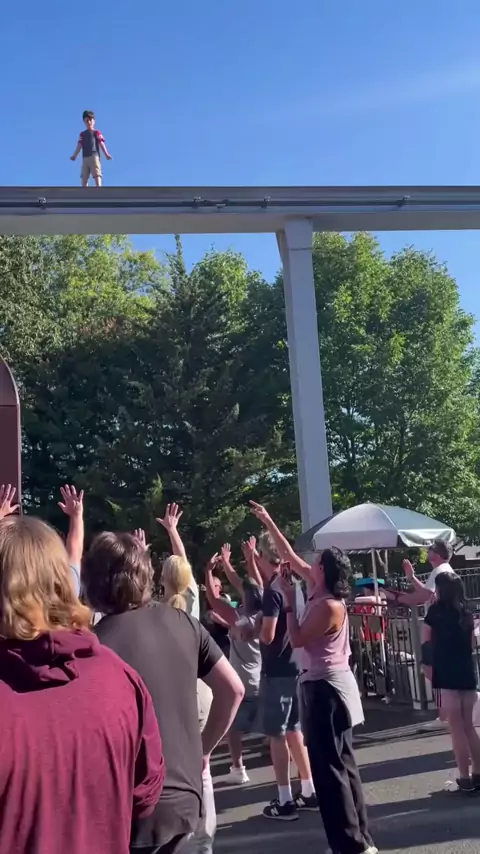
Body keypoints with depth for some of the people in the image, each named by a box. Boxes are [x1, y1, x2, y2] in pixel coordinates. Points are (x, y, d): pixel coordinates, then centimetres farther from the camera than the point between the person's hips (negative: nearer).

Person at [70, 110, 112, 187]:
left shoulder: (96, 133, 11)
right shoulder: (82, 134, 21)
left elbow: (101, 144, 0)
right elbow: (79, 146, 12)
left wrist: (106, 154, -15)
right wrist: (74, 155, -3)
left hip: (94, 156, -4)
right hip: (85, 158, 4)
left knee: (97, 176, -16)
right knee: (84, 178, -2)